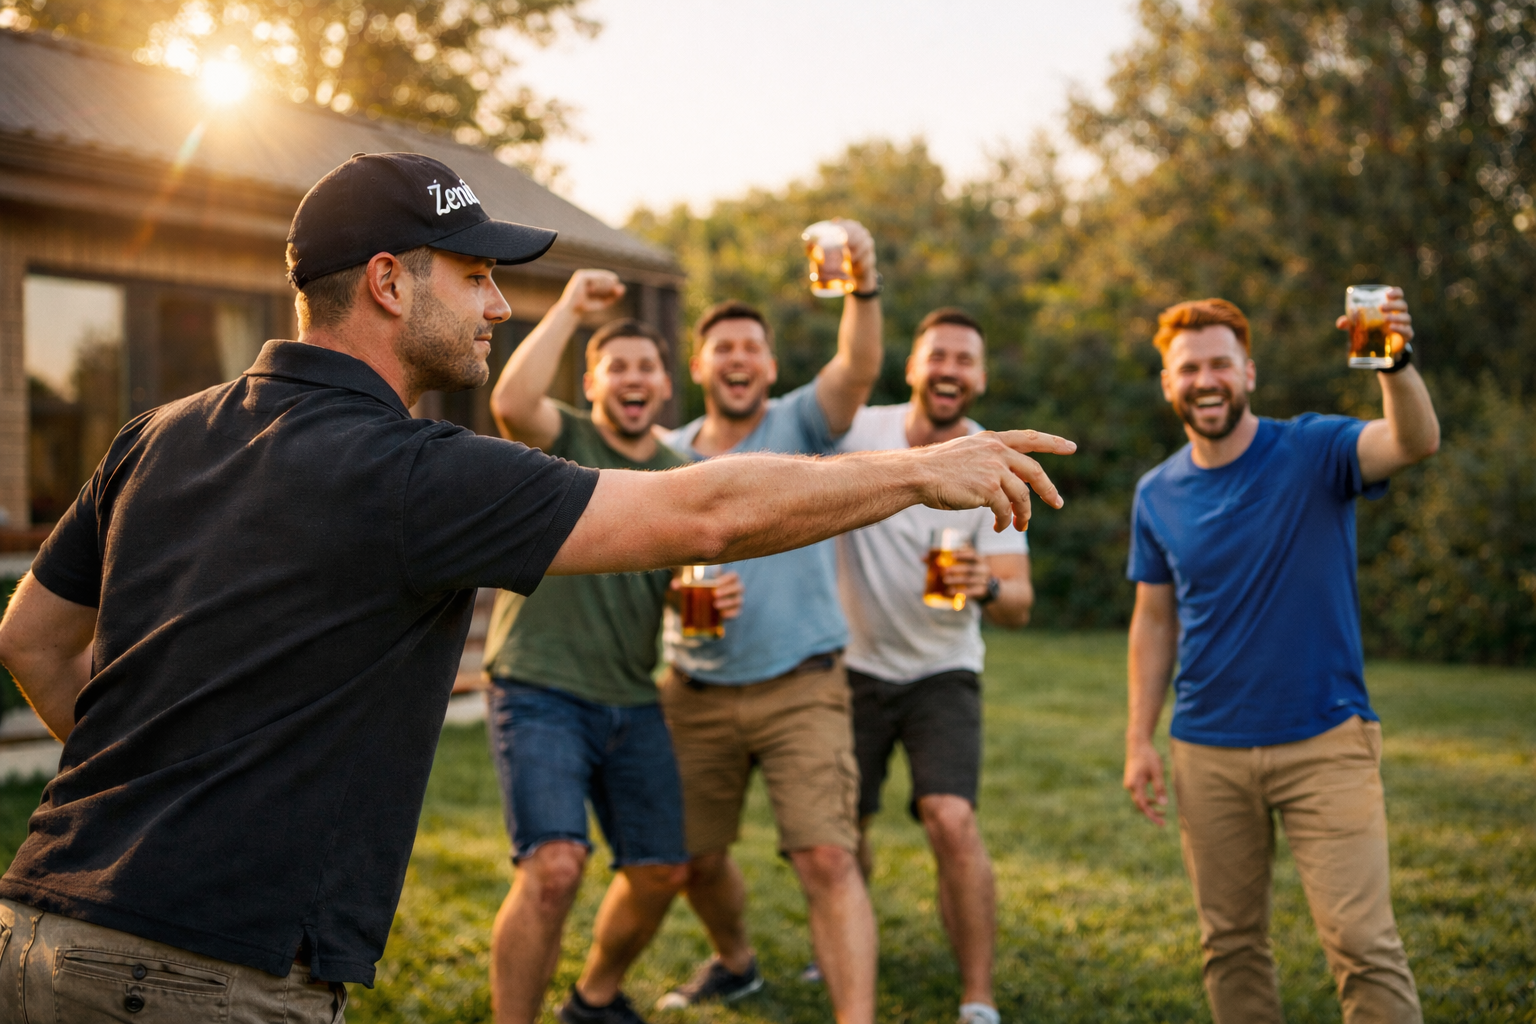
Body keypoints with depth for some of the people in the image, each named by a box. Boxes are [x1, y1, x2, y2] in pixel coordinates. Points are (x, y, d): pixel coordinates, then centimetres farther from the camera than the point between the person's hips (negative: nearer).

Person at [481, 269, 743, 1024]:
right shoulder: (560, 440, -4)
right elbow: (511, 401, -28)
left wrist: (717, 599, -3)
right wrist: (569, 308, -19)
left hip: (633, 702, 6)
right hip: (541, 691, -6)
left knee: (660, 871, 12)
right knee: (554, 865, -22)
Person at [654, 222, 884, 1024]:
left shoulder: (800, 424, -3)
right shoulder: (667, 455, 6)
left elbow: (858, 370, -23)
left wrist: (864, 289, -42)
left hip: (800, 687, -4)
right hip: (696, 692, 4)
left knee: (827, 859, -15)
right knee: (695, 858, 16)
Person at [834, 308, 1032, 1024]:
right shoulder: (858, 432, -10)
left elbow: (1018, 606, -15)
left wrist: (987, 587, -37)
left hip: (942, 674, -1)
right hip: (854, 665, 1)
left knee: (952, 821, -21)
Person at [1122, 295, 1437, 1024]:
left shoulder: (1312, 452, -6)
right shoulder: (1158, 496, 5)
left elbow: (1416, 443, -25)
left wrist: (1396, 364, -45)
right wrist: (1139, 738, 5)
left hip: (1326, 743, -3)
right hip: (1208, 755, 4)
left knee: (1363, 943, -8)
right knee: (1229, 943, 12)